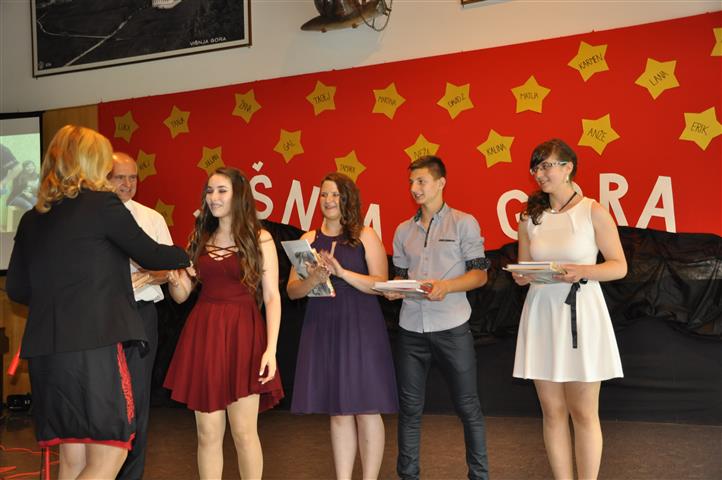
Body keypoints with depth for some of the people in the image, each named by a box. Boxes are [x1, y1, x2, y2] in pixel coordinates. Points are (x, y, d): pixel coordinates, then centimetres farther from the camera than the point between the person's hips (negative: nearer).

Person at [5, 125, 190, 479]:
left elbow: (16, 289, 16)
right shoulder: (102, 204, -4)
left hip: (44, 350, 7)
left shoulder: (31, 220, 13)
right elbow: (150, 254, 5)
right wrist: (186, 256, 23)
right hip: (93, 347, -7)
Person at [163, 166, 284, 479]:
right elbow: (181, 295, 14)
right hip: (203, 335, 4)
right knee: (208, 434, 6)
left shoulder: (259, 239, 1)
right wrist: (175, 280, -9)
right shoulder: (200, 239, 14)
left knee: (244, 431, -2)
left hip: (242, 335, -4)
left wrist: (271, 349, -13)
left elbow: (272, 297, -3)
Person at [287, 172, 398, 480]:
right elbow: (292, 290, 6)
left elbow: (381, 284, -8)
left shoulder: (365, 236, 1)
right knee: (338, 412, 9)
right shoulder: (310, 239, 9)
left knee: (367, 409, 0)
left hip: (361, 329, -3)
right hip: (323, 330, 3)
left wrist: (341, 272, -18)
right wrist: (312, 281, -15)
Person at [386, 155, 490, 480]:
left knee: (467, 406, 5)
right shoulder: (403, 230, 12)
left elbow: (480, 274, -2)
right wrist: (394, 290, -5)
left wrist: (446, 286, -18)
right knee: (410, 407, 10)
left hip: (452, 328, -4)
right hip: (411, 328, 4)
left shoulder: (464, 223, 0)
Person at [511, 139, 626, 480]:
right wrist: (521, 276, -10)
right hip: (541, 315, 4)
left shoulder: (593, 211, -3)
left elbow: (619, 266, -2)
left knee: (583, 413, 3)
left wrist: (582, 271, -20)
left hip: (580, 314, -3)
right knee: (553, 411, 8)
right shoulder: (530, 217, 8)